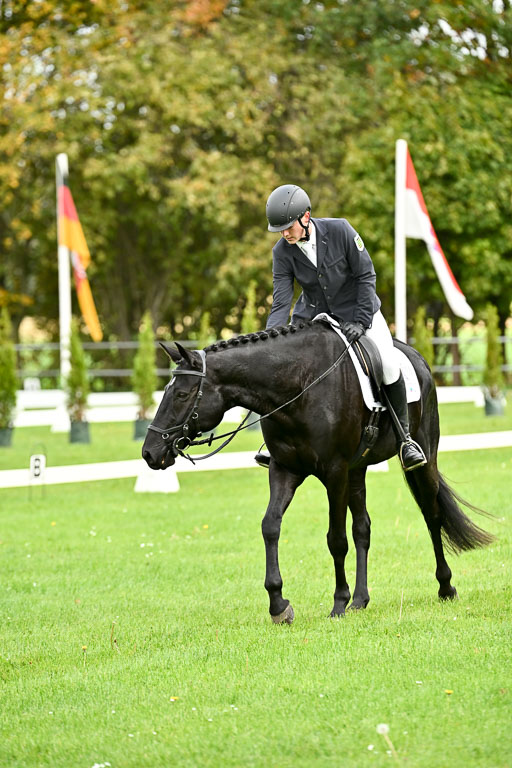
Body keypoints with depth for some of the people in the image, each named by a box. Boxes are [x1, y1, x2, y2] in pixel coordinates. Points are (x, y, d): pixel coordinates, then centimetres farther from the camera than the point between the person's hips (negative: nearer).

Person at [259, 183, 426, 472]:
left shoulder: (340, 231, -21)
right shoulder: (282, 252, -13)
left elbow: (366, 275, -13)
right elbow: (281, 303, -14)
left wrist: (360, 321, -21)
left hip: (358, 310, -3)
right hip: (313, 316, 3)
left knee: (389, 366, -21)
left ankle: (404, 436, 0)